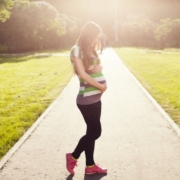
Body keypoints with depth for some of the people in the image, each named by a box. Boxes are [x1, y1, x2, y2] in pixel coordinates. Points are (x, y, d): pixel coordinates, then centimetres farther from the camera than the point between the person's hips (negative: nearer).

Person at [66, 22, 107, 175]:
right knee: (95, 132, -3)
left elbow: (98, 67, 19)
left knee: (92, 131, 12)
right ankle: (73, 157, 15)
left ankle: (90, 166, 21)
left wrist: (99, 67, -4)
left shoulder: (91, 51, 15)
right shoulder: (77, 50, -11)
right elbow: (82, 74, -17)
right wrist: (100, 86, -10)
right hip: (86, 99, -9)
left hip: (95, 98, 9)